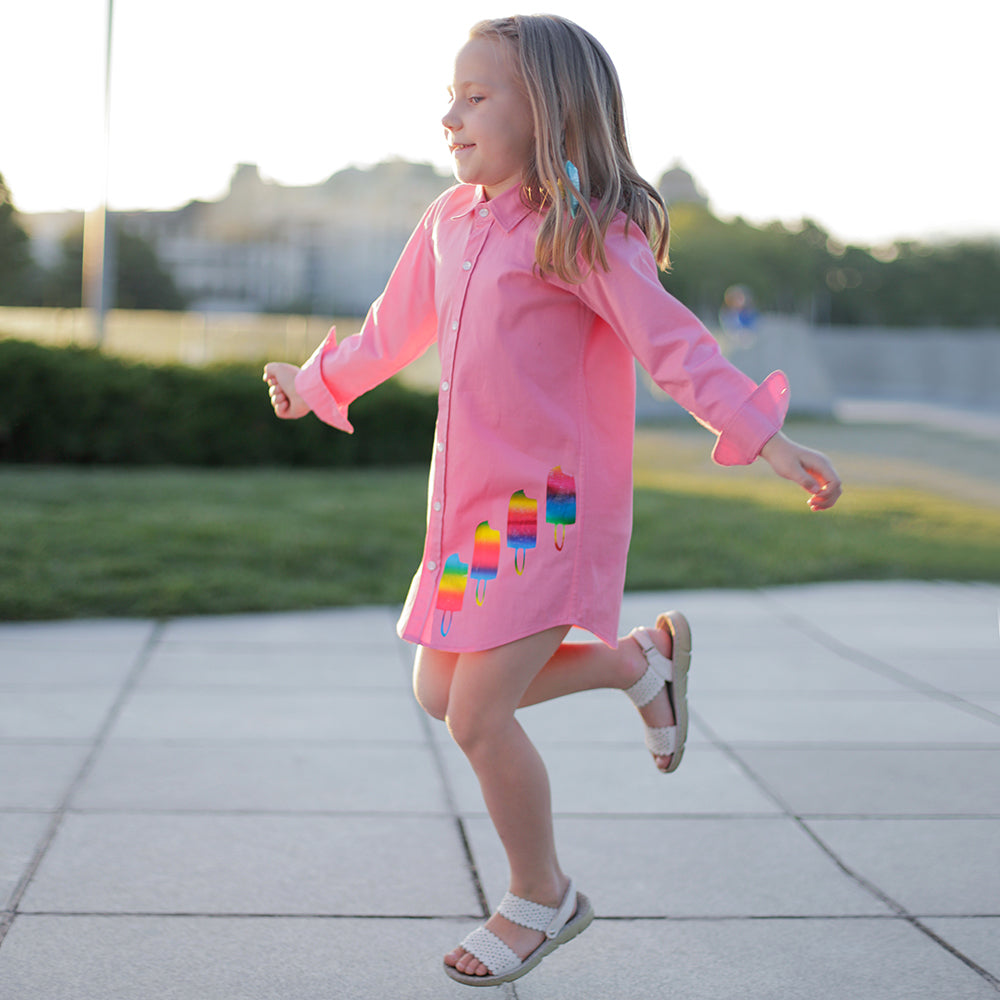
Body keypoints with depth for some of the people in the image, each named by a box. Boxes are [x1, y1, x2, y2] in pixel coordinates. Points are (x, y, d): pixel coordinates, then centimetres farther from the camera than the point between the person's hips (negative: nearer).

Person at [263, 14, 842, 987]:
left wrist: (765, 437, -31)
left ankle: (541, 898, 18)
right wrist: (314, 382, 37)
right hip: (472, 503, 8)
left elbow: (671, 341, -20)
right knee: (439, 693, 12)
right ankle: (640, 661, 27)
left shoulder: (582, 233, -13)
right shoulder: (449, 223, 8)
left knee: (476, 715, -7)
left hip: (554, 505, -8)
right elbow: (395, 327, 24)